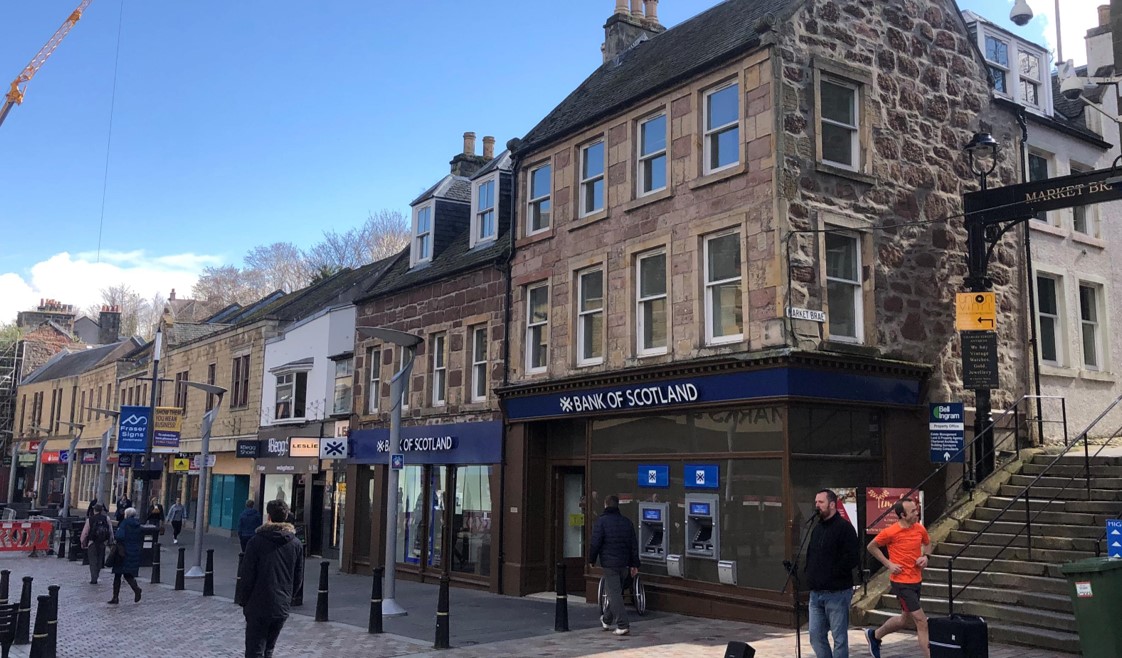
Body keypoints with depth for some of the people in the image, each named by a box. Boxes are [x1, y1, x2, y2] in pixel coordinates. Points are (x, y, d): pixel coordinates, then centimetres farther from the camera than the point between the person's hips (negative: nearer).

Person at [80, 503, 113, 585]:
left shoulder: (90, 519, -9)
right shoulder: (106, 519, -4)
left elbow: (85, 532, -4)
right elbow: (110, 531, -1)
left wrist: (83, 542, 9)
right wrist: (110, 540, 11)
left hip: (92, 543, -2)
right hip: (102, 543, 2)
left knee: (93, 561, 3)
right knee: (99, 560, 16)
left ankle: (94, 579, -3)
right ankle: (95, 577, 23)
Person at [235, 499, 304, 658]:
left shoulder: (257, 540, -9)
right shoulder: (296, 544, 4)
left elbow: (246, 575, -9)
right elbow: (298, 577, 7)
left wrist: (242, 600, 2)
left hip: (258, 608, -4)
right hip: (282, 609, 4)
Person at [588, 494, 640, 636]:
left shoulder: (602, 521, -8)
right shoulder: (626, 522, 9)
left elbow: (596, 543, -12)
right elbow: (634, 544, 10)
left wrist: (592, 560, 2)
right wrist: (634, 564, 14)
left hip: (609, 563, -6)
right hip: (624, 563, 6)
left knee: (614, 594, -4)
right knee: (616, 592, 19)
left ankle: (623, 625, -10)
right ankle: (607, 621, 34)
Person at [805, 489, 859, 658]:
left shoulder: (844, 527, -10)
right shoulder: (817, 528, 15)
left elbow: (851, 559, -18)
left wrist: (832, 573, -16)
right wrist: (809, 571, 8)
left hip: (837, 592, -8)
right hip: (816, 592, 8)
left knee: (839, 637, 2)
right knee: (816, 635, 9)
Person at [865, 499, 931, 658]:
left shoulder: (920, 529, -1)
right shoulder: (890, 532, -17)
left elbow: (927, 544, 20)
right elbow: (871, 547, -3)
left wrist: (925, 556, -1)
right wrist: (888, 564, -10)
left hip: (916, 580, 7)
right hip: (902, 582, -7)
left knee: (905, 619, 21)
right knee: (921, 621, -8)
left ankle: (874, 635, 43)